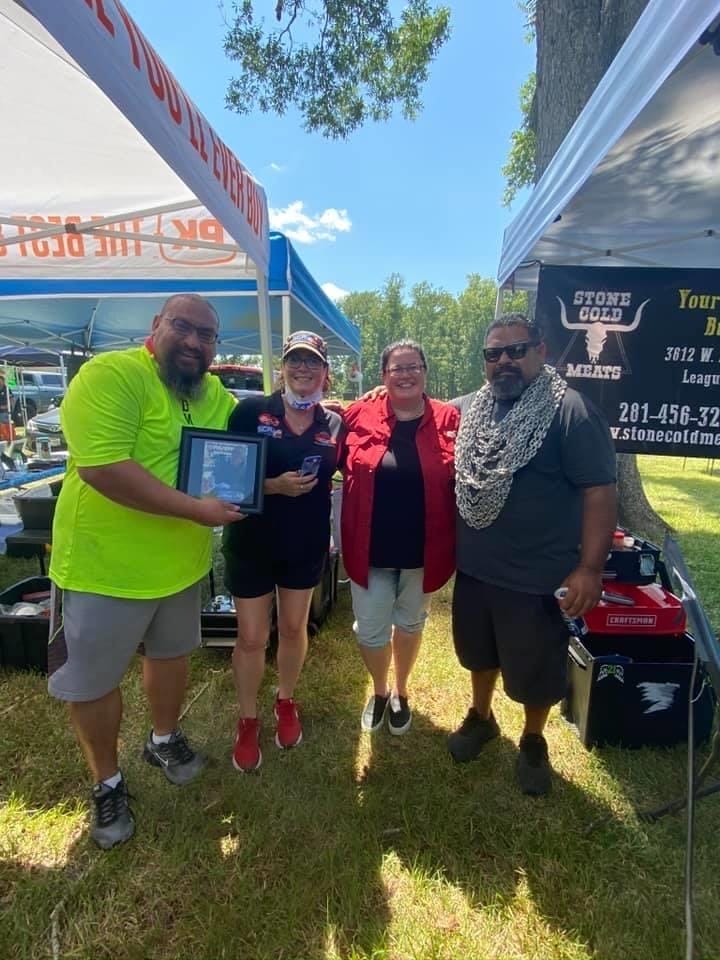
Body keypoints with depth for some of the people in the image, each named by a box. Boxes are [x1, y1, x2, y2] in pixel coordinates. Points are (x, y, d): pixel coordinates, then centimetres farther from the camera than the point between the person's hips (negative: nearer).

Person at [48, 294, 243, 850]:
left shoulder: (217, 396, 3)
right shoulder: (111, 375, -19)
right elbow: (102, 467, -30)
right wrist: (195, 509, -28)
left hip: (181, 564, 6)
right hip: (106, 567, -5)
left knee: (171, 654, 24)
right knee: (94, 682, 13)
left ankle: (164, 740, 52)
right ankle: (108, 784, 39)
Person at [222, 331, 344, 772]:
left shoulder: (335, 424, -2)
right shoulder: (252, 410, -9)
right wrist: (275, 485, -23)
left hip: (307, 544, 3)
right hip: (252, 542, -2)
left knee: (294, 628, 19)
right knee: (252, 637, 9)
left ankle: (287, 702, 44)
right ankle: (248, 720, 34)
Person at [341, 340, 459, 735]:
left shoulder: (448, 419, -6)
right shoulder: (360, 414, -5)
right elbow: (340, 465, 7)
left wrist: (455, 544, -8)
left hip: (422, 548, 0)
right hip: (370, 547, 0)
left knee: (410, 623, 21)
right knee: (370, 630, 11)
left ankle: (400, 692, 48)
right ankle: (379, 691, 43)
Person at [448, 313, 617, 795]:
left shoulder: (571, 411, -14)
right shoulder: (468, 408, 4)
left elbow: (599, 490, -16)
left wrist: (590, 567, -19)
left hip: (537, 576, -4)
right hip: (473, 569, 5)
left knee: (535, 669, 15)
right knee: (480, 652, 24)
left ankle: (533, 742, 43)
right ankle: (481, 717, 50)